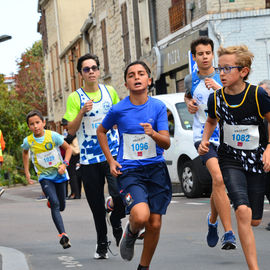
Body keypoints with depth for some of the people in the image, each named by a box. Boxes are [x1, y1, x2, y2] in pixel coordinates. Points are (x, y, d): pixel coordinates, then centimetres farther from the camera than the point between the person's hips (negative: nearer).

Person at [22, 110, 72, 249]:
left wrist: (64, 164, -15)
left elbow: (68, 148, -1)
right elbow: (25, 153, 15)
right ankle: (63, 235, -27)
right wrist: (27, 172, 13)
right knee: (55, 204, -20)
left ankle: (50, 202, 46)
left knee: (61, 207, 8)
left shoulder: (53, 136, -14)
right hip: (44, 176, -1)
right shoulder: (28, 141, -9)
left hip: (59, 174, 1)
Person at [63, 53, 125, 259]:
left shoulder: (110, 92, 6)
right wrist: (82, 112, -19)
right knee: (97, 205, 5)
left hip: (113, 153, 0)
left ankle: (116, 223, 12)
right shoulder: (74, 98, 0)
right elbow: (71, 130, -4)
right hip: (89, 159, 0)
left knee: (120, 195, -18)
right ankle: (102, 244, 20)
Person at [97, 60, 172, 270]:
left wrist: (153, 134, -26)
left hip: (156, 169, 2)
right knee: (140, 216, -25)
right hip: (129, 172, -2)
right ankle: (131, 232, 11)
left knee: (154, 224, 2)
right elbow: (101, 131, 16)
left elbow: (166, 143, -5)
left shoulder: (158, 107, 0)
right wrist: (111, 160, 8)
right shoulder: (118, 109, -2)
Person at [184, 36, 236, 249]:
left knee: (218, 185, 10)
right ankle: (229, 233, -25)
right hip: (203, 136, -1)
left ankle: (213, 220, 41)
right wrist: (189, 104, 8)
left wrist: (219, 89, -22)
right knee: (218, 179, -23)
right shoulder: (190, 80, 6)